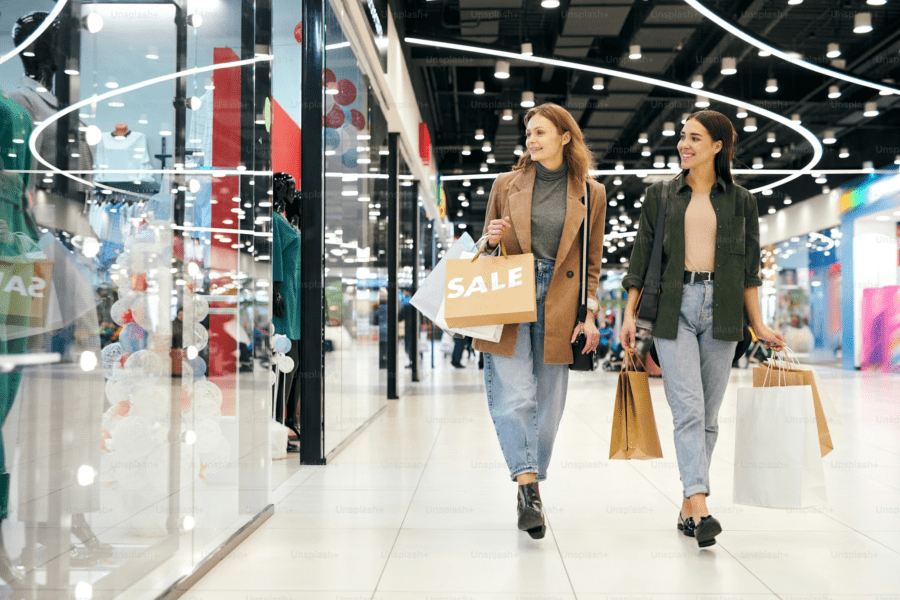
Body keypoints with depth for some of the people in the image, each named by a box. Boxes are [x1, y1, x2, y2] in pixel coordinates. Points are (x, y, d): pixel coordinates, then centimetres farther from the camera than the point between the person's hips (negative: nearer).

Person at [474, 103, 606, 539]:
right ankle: (528, 487, -11)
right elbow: (486, 246, 17)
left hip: (558, 306, 0)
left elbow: (592, 262, 12)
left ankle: (531, 491, 18)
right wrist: (492, 239, -7)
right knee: (514, 396, -13)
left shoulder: (591, 194, 8)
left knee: (548, 404, 4)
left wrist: (590, 313, 4)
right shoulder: (506, 184, 9)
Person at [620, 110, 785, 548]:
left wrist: (759, 325, 7)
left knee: (708, 415, 4)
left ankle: (687, 508, 14)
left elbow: (749, 270, 12)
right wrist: (630, 314, 2)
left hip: (721, 310, 1)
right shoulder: (660, 195, 10)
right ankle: (700, 506, -19)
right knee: (688, 410, -13)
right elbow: (641, 258, 9)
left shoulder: (740, 201, 10)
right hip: (674, 306, -1)